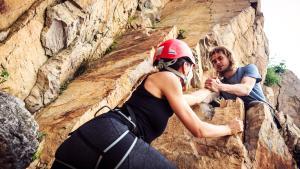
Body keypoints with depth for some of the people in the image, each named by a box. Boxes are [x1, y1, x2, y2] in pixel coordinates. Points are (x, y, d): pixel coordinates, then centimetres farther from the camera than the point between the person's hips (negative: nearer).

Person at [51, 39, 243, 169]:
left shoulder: (162, 88, 30)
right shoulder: (168, 78, 4)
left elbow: (191, 99, 52)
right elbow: (199, 130, 5)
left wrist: (211, 89, 70)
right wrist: (230, 128, 24)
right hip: (111, 137, -10)